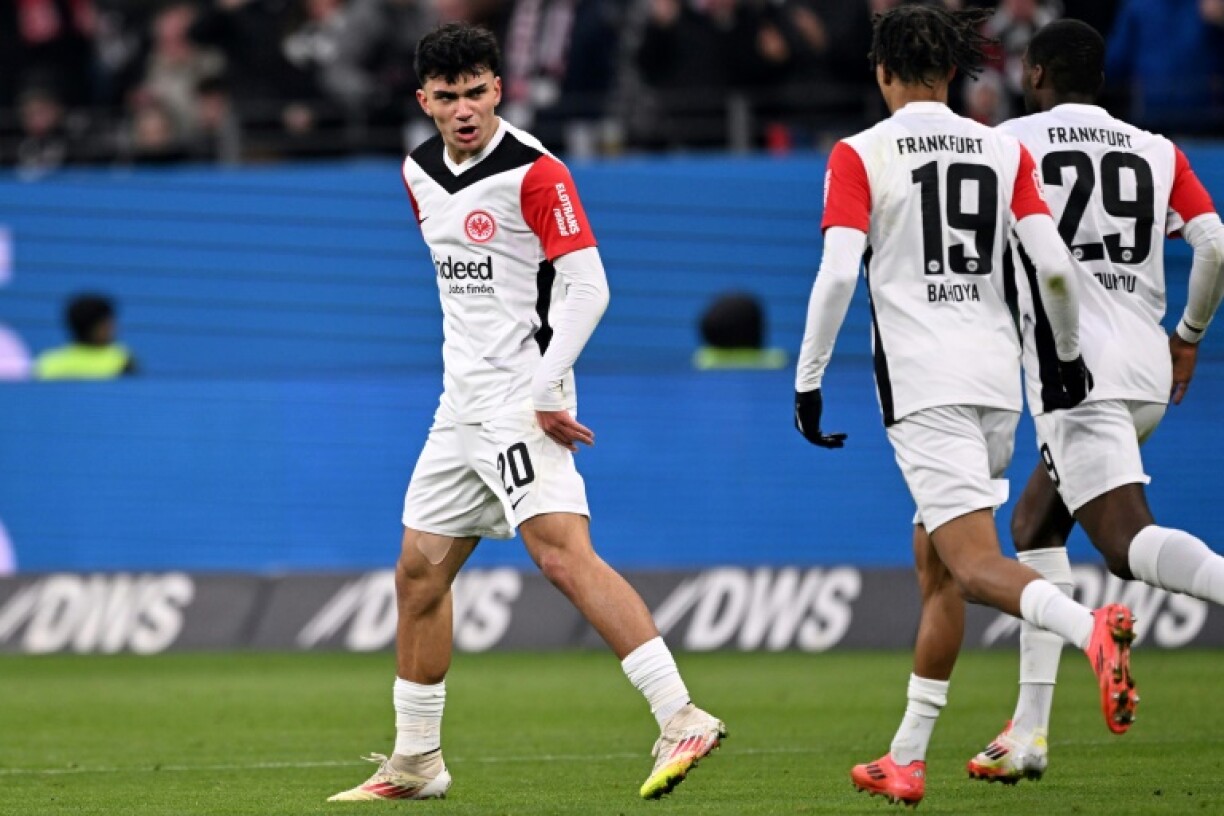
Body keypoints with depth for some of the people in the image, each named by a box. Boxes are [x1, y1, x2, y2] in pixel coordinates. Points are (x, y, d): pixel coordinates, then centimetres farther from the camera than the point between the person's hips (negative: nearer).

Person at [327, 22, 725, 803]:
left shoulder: (534, 173, -13)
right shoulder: (420, 173, 11)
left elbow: (587, 288, -16)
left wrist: (544, 392, -21)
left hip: (522, 402, -9)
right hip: (463, 402, 9)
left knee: (564, 554, -23)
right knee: (420, 571, 12)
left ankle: (681, 719, -30)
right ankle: (416, 762, 24)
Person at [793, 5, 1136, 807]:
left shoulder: (860, 156, -2)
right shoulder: (1005, 149, 8)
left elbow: (838, 274, -12)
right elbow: (1056, 267, 1)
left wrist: (807, 381, -5)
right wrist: (1069, 355, 16)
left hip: (922, 382, -5)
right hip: (997, 375, 5)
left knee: (976, 563, -12)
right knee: (935, 563, 17)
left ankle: (1091, 628, -42)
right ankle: (907, 759, 19)